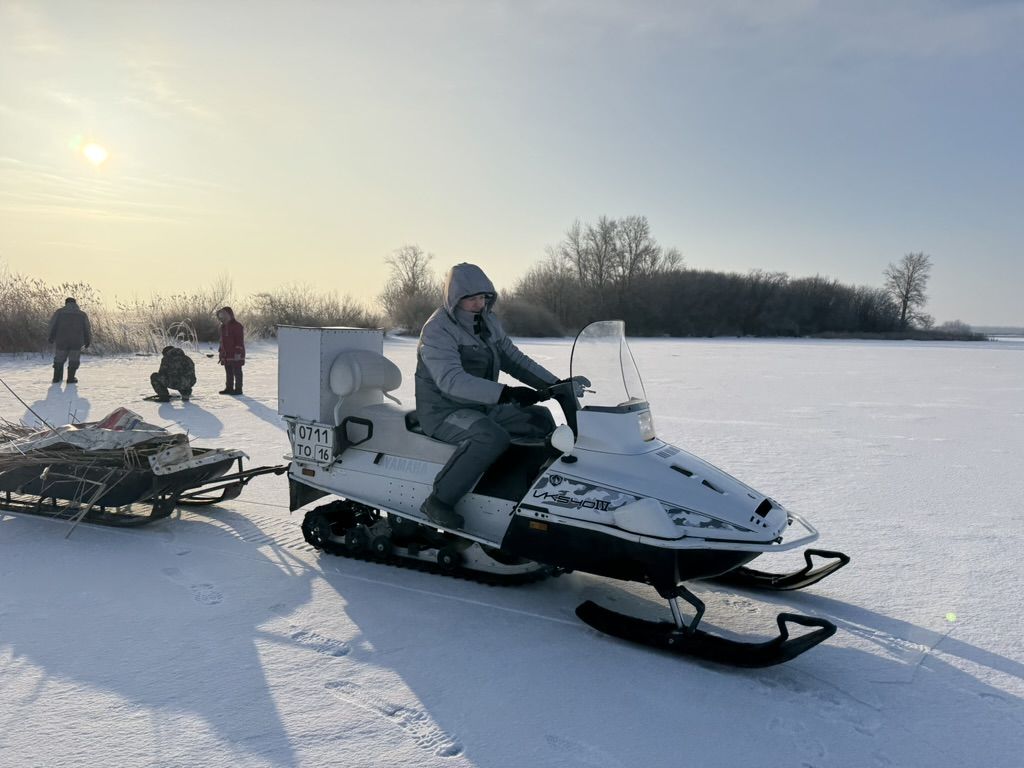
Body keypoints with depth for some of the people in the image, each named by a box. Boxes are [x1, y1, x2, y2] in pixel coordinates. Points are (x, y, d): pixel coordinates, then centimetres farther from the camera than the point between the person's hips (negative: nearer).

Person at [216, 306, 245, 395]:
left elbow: (240, 340, -16)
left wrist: (238, 352, -20)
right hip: (226, 355, 8)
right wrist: (221, 351, 19)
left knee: (237, 372, -3)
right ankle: (229, 388, 22)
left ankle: (238, 389, 2)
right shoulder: (223, 327, 14)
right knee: (228, 372, 14)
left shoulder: (237, 326, -11)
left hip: (235, 355, -8)